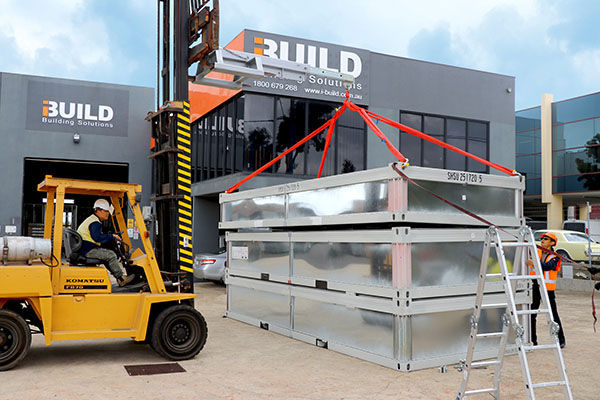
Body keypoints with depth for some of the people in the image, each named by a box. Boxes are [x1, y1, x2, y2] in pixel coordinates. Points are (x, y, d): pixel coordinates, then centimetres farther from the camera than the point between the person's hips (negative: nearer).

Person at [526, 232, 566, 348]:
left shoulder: (555, 257, -3)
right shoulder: (536, 252, 10)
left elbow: (547, 266, -21)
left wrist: (533, 263, -35)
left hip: (547, 288, -4)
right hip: (534, 286, 4)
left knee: (553, 315, 2)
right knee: (531, 314, 5)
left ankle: (561, 340, 15)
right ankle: (532, 340, 15)